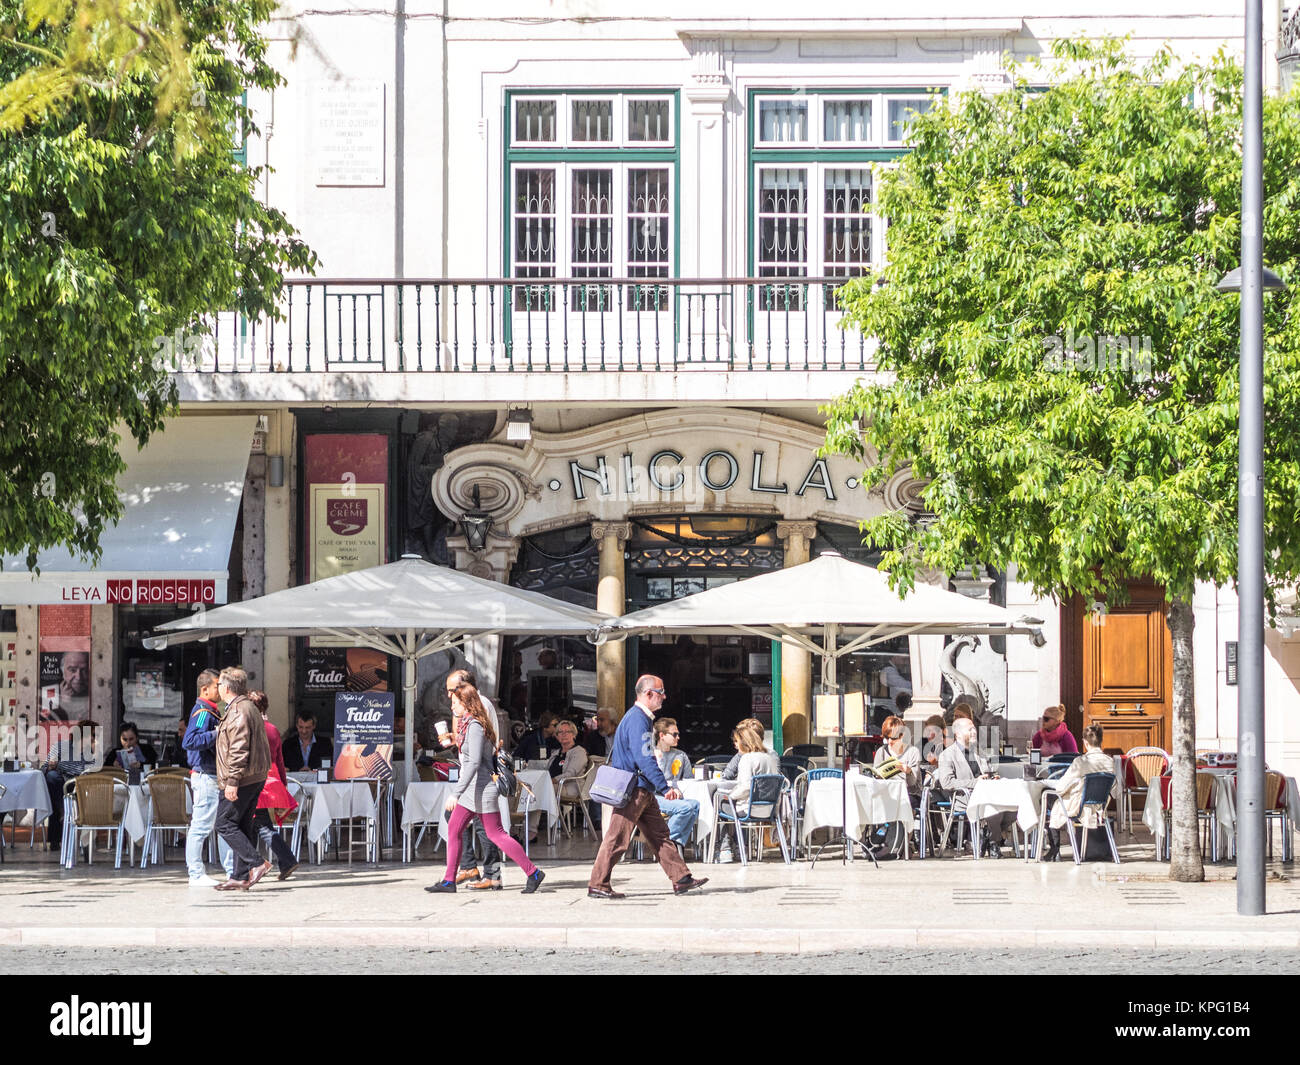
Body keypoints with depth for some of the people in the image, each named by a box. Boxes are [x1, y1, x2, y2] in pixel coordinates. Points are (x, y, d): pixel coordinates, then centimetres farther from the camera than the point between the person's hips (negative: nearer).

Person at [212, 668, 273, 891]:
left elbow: (239, 749, -22)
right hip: (255, 778, 10)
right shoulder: (249, 707, 19)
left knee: (225, 824, -6)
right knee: (242, 826, 10)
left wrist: (232, 781, -23)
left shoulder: (238, 711, -15)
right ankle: (241, 877, 10)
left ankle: (256, 864, -12)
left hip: (242, 779, -10)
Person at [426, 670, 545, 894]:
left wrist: (456, 793, -30)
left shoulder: (475, 726, -19)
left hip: (482, 789, -10)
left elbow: (474, 763, -26)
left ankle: (533, 873, 4)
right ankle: (448, 881, 10)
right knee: (453, 829, 7)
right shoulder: (467, 724, 11)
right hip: (471, 790, 10)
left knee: (496, 834, -4)